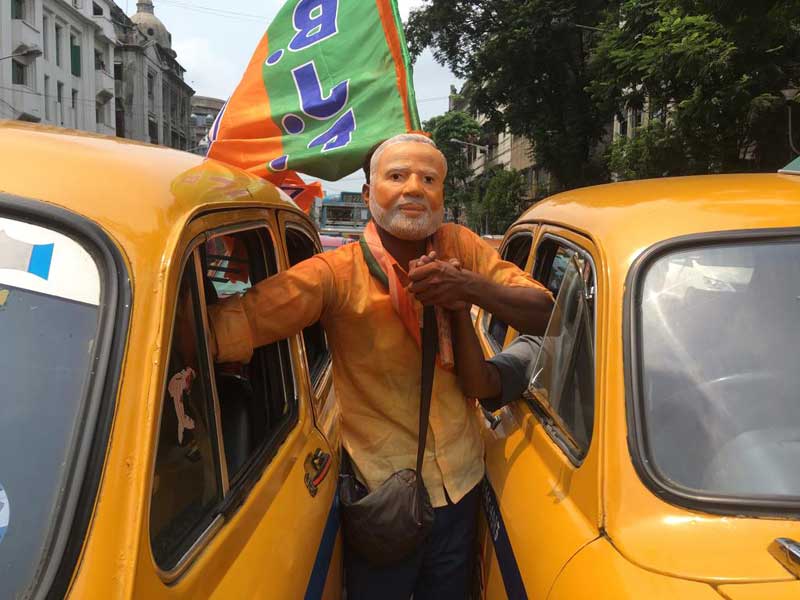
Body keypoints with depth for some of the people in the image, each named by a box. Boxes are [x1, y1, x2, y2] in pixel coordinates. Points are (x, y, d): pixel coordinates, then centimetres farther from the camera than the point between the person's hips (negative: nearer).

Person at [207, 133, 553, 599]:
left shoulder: (462, 249, -4)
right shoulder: (336, 273, -17)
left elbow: (544, 313, -7)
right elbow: (227, 326, -25)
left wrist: (472, 286, -24)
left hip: (461, 484, 4)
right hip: (382, 493, -4)